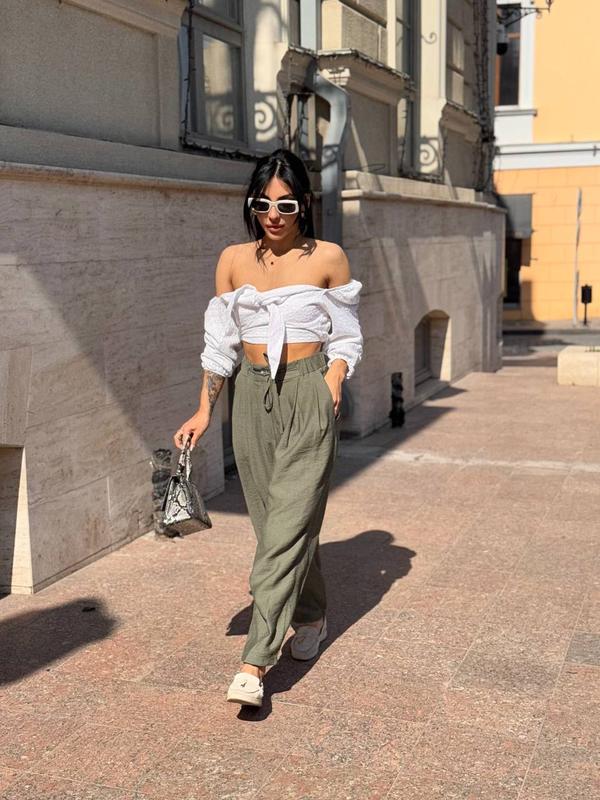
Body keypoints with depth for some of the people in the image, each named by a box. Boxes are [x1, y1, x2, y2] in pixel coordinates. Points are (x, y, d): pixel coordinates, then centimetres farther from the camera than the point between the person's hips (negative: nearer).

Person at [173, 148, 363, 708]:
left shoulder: (328, 258, 0)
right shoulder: (234, 260, 8)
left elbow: (346, 341, 3)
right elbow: (220, 342, 10)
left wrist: (330, 395, -10)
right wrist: (204, 411, 5)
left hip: (308, 395, -4)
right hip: (252, 397, 4)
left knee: (287, 525, -9)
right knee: (275, 521, 11)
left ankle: (255, 662, -8)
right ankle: (311, 617, 34)